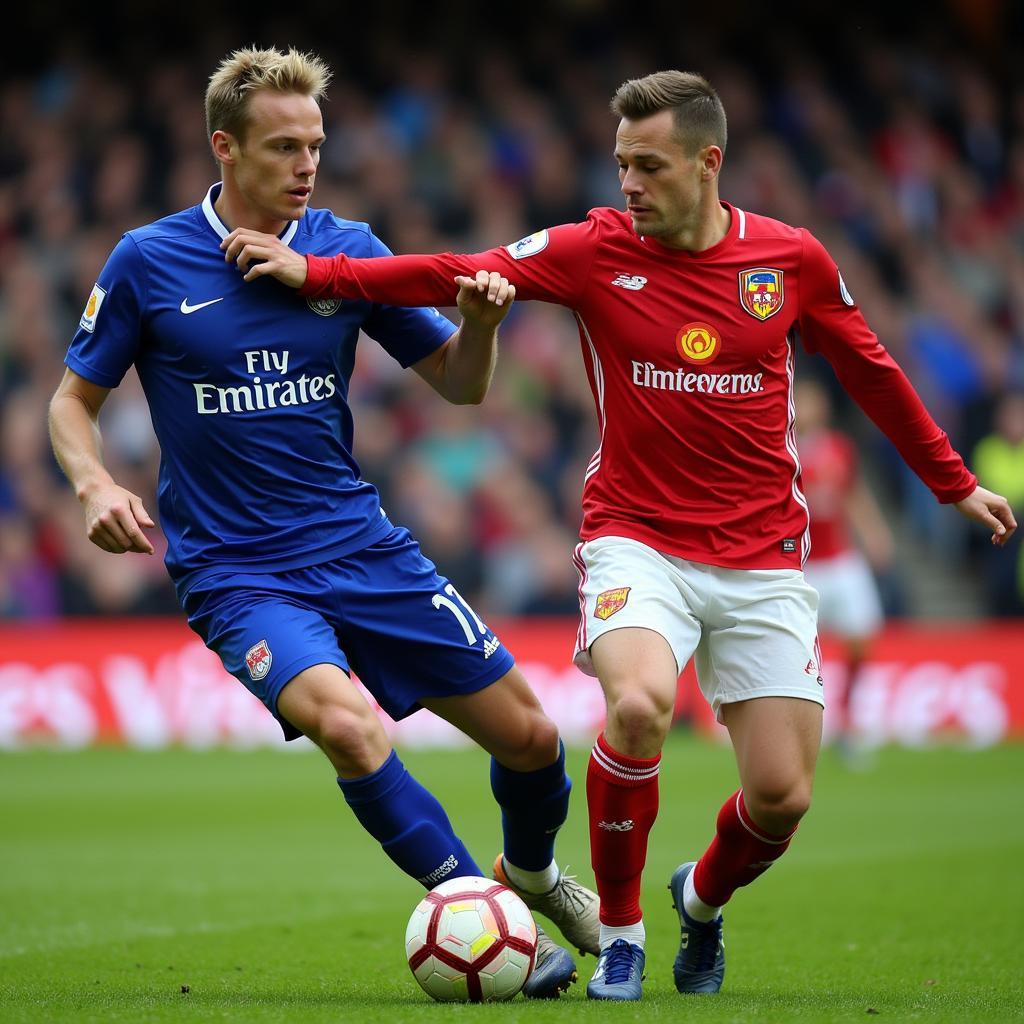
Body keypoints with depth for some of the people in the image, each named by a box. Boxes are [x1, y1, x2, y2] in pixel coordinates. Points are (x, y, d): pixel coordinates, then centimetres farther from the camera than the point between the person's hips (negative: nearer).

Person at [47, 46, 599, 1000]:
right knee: (346, 722, -32)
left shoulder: (347, 250, 2)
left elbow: (459, 383, 6)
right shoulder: (148, 262, -4)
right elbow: (74, 399, 5)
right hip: (236, 572, -4)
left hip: (363, 547, 4)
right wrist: (95, 486, -15)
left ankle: (532, 871, 37)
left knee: (529, 734, 3)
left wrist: (480, 322, -16)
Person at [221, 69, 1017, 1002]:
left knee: (782, 795, -5)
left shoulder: (793, 259, 0)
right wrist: (311, 271, -17)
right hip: (638, 541, -2)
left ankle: (703, 898, 32)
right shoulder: (596, 251, -3)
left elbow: (871, 373, 15)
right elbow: (451, 275, -7)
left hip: (762, 558, 2)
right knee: (638, 706, -31)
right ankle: (619, 932, -8)